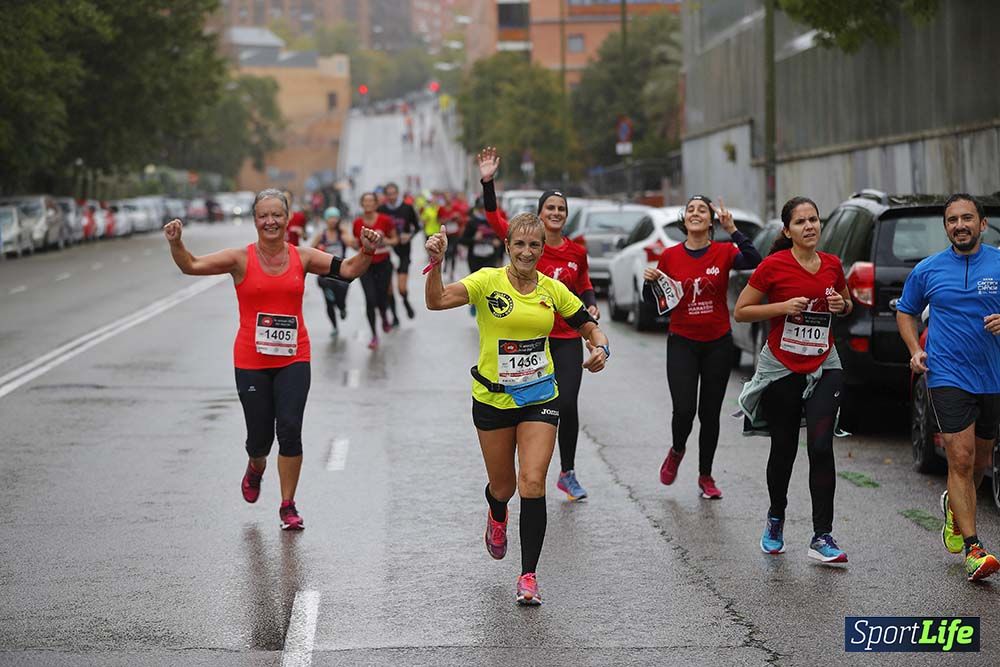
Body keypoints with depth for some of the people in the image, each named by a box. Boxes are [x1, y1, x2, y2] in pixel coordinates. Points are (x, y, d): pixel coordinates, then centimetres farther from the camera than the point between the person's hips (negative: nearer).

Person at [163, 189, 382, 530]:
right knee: (260, 435, 4)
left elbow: (348, 270, 1)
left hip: (293, 360, 1)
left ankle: (288, 506, 5)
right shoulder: (241, 259, -3)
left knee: (290, 428, -11)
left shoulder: (301, 257, 3)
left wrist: (367, 251, -17)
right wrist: (176, 243, -27)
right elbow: (191, 266, -9)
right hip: (251, 362, -1)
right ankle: (256, 468, 43)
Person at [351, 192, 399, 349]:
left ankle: (384, 318, 43)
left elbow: (395, 239, 3)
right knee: (370, 299, -11)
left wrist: (386, 241, -18)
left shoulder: (385, 220, -8)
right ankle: (374, 335, 1)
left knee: (381, 298, 6)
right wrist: (354, 244, -12)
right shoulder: (357, 223, -1)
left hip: (383, 264, -1)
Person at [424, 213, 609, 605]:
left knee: (532, 484, -12)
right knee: (502, 486, 13)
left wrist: (600, 349, -12)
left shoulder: (552, 289, 0)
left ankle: (528, 576, -3)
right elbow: (436, 301, -25)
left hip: (540, 398, 1)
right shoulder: (488, 282, -10)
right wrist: (436, 264, -42)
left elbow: (590, 327, 10)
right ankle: (497, 517, 52)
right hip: (492, 397, -1)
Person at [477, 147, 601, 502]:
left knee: (568, 406, -4)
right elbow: (495, 218, -18)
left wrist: (591, 305, -3)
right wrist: (487, 182, -29)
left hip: (567, 339, 2)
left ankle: (568, 473, 14)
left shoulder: (577, 252, 3)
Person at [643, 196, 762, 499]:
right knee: (684, 409, -11)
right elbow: (652, 300, 8)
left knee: (710, 412, 5)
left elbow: (755, 261, -24)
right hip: (682, 343, 0)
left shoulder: (724, 252, -4)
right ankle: (677, 451, 22)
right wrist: (649, 281, -13)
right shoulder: (670, 256, 0)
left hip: (718, 343, 0)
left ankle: (706, 476, 21)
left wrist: (732, 230, -29)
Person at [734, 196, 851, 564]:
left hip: (823, 367, 2)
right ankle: (776, 519, 36)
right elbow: (740, 311, -5)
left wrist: (842, 304, -3)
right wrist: (783, 306, -18)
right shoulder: (773, 266, -9)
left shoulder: (832, 265, 3)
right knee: (784, 448, 10)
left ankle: (822, 537, -9)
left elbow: (847, 305, 21)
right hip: (781, 368, -2)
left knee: (821, 447, -12)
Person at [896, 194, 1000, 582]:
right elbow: (905, 312, 16)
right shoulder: (928, 270, 2)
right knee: (961, 459, -13)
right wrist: (915, 350, -1)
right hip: (948, 375, -2)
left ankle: (954, 506, 47)